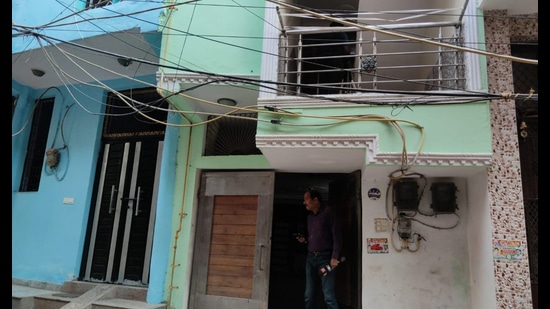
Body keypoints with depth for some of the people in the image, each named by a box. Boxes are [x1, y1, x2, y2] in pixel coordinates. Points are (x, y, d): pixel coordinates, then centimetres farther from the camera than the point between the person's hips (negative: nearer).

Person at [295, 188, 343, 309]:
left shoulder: (328, 211, -4)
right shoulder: (310, 216, 17)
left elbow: (337, 235, -10)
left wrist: (335, 257, -17)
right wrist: (304, 240, 5)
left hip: (325, 258, -7)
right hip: (310, 258, 7)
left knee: (329, 296, -10)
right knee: (309, 296, 6)